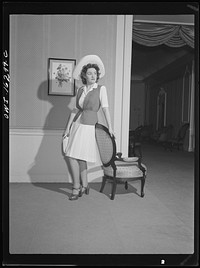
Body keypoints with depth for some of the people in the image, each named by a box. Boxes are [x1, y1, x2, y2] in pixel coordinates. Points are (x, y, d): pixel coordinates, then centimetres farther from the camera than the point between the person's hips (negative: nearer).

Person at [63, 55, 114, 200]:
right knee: (79, 157, 5)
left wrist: (110, 127, -10)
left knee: (74, 156, -7)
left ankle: (77, 187, 8)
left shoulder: (101, 89, -1)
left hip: (89, 126, -5)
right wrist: (68, 127, 11)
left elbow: (105, 108, -5)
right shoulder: (81, 90, 12)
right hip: (76, 124, 5)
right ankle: (84, 185, 21)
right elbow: (76, 109, 13)